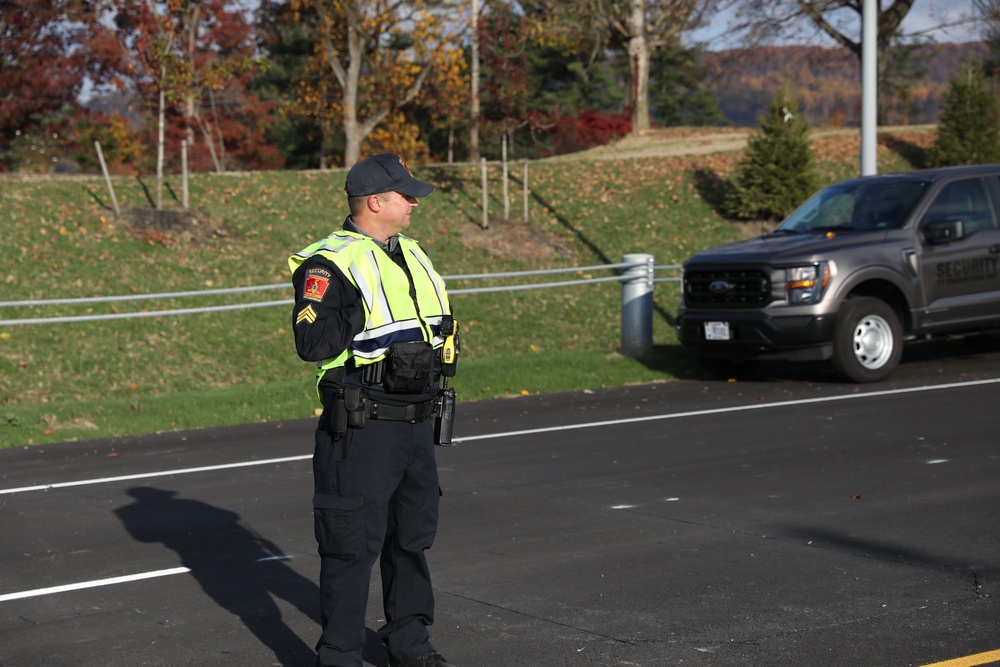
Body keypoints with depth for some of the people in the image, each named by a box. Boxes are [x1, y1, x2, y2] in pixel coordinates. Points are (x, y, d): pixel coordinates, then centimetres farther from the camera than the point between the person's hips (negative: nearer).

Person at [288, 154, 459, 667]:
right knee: (353, 545, -3)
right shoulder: (330, 265, -14)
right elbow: (312, 343, -25)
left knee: (412, 538, 17)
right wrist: (360, 316, -25)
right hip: (362, 431, -8)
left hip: (416, 426, 8)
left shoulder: (412, 254, 13)